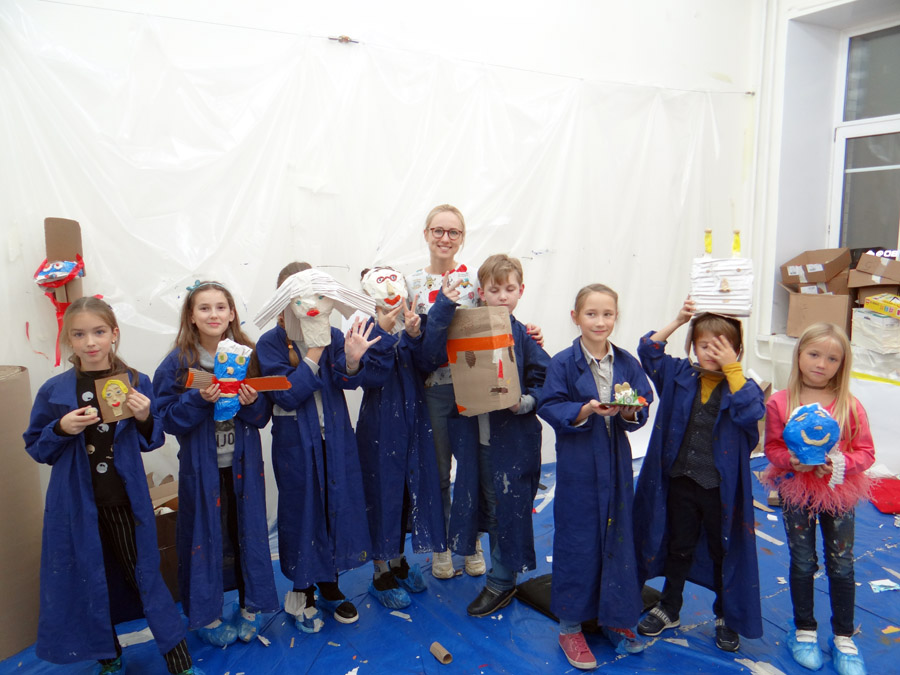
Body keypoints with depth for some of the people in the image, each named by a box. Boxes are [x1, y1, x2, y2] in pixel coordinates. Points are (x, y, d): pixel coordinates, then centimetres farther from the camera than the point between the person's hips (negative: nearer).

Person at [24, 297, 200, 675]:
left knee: (144, 574, 7)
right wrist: (61, 429, -16)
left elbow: (152, 442, 3)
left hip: (126, 500, -1)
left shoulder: (137, 383, -4)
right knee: (87, 579, 13)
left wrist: (144, 419, -17)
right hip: (76, 503, 1)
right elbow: (35, 448, 3)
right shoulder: (55, 391, -4)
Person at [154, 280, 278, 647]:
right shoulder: (177, 363, -5)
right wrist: (200, 400, -23)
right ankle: (206, 616, 27)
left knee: (248, 531, 10)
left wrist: (252, 403, -18)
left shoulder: (248, 356, 1)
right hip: (201, 467, -2)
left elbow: (263, 417, 4)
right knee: (206, 535, 8)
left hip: (243, 465, 2)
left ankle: (250, 607, 30)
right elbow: (169, 419, -7)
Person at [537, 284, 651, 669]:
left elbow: (643, 408, 5)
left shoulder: (626, 363, 3)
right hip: (578, 466, -4)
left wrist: (630, 413, -16)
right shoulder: (563, 363, -8)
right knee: (577, 540, 4)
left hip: (616, 463, 4)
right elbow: (550, 407, -10)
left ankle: (615, 617, 32)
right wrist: (585, 411, -24)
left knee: (617, 536, 12)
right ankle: (570, 626, 21)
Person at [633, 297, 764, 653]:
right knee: (678, 546, 19)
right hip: (680, 479, 3)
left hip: (722, 486, -2)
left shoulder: (743, 386, -7)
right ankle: (668, 609, 37)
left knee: (724, 551, 15)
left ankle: (727, 617, 37)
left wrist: (731, 369, -25)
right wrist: (677, 321, -11)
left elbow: (750, 412, -27)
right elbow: (648, 349, -5)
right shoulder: (680, 375, -1)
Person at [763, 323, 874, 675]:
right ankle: (804, 631, 33)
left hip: (839, 493, 1)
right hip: (796, 491, 0)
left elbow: (865, 452, -5)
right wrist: (792, 460, -23)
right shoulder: (780, 402, -10)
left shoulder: (850, 406, -9)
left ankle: (843, 637, 32)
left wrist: (840, 463, -23)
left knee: (841, 566, 12)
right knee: (802, 563, 14)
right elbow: (773, 447, -4)